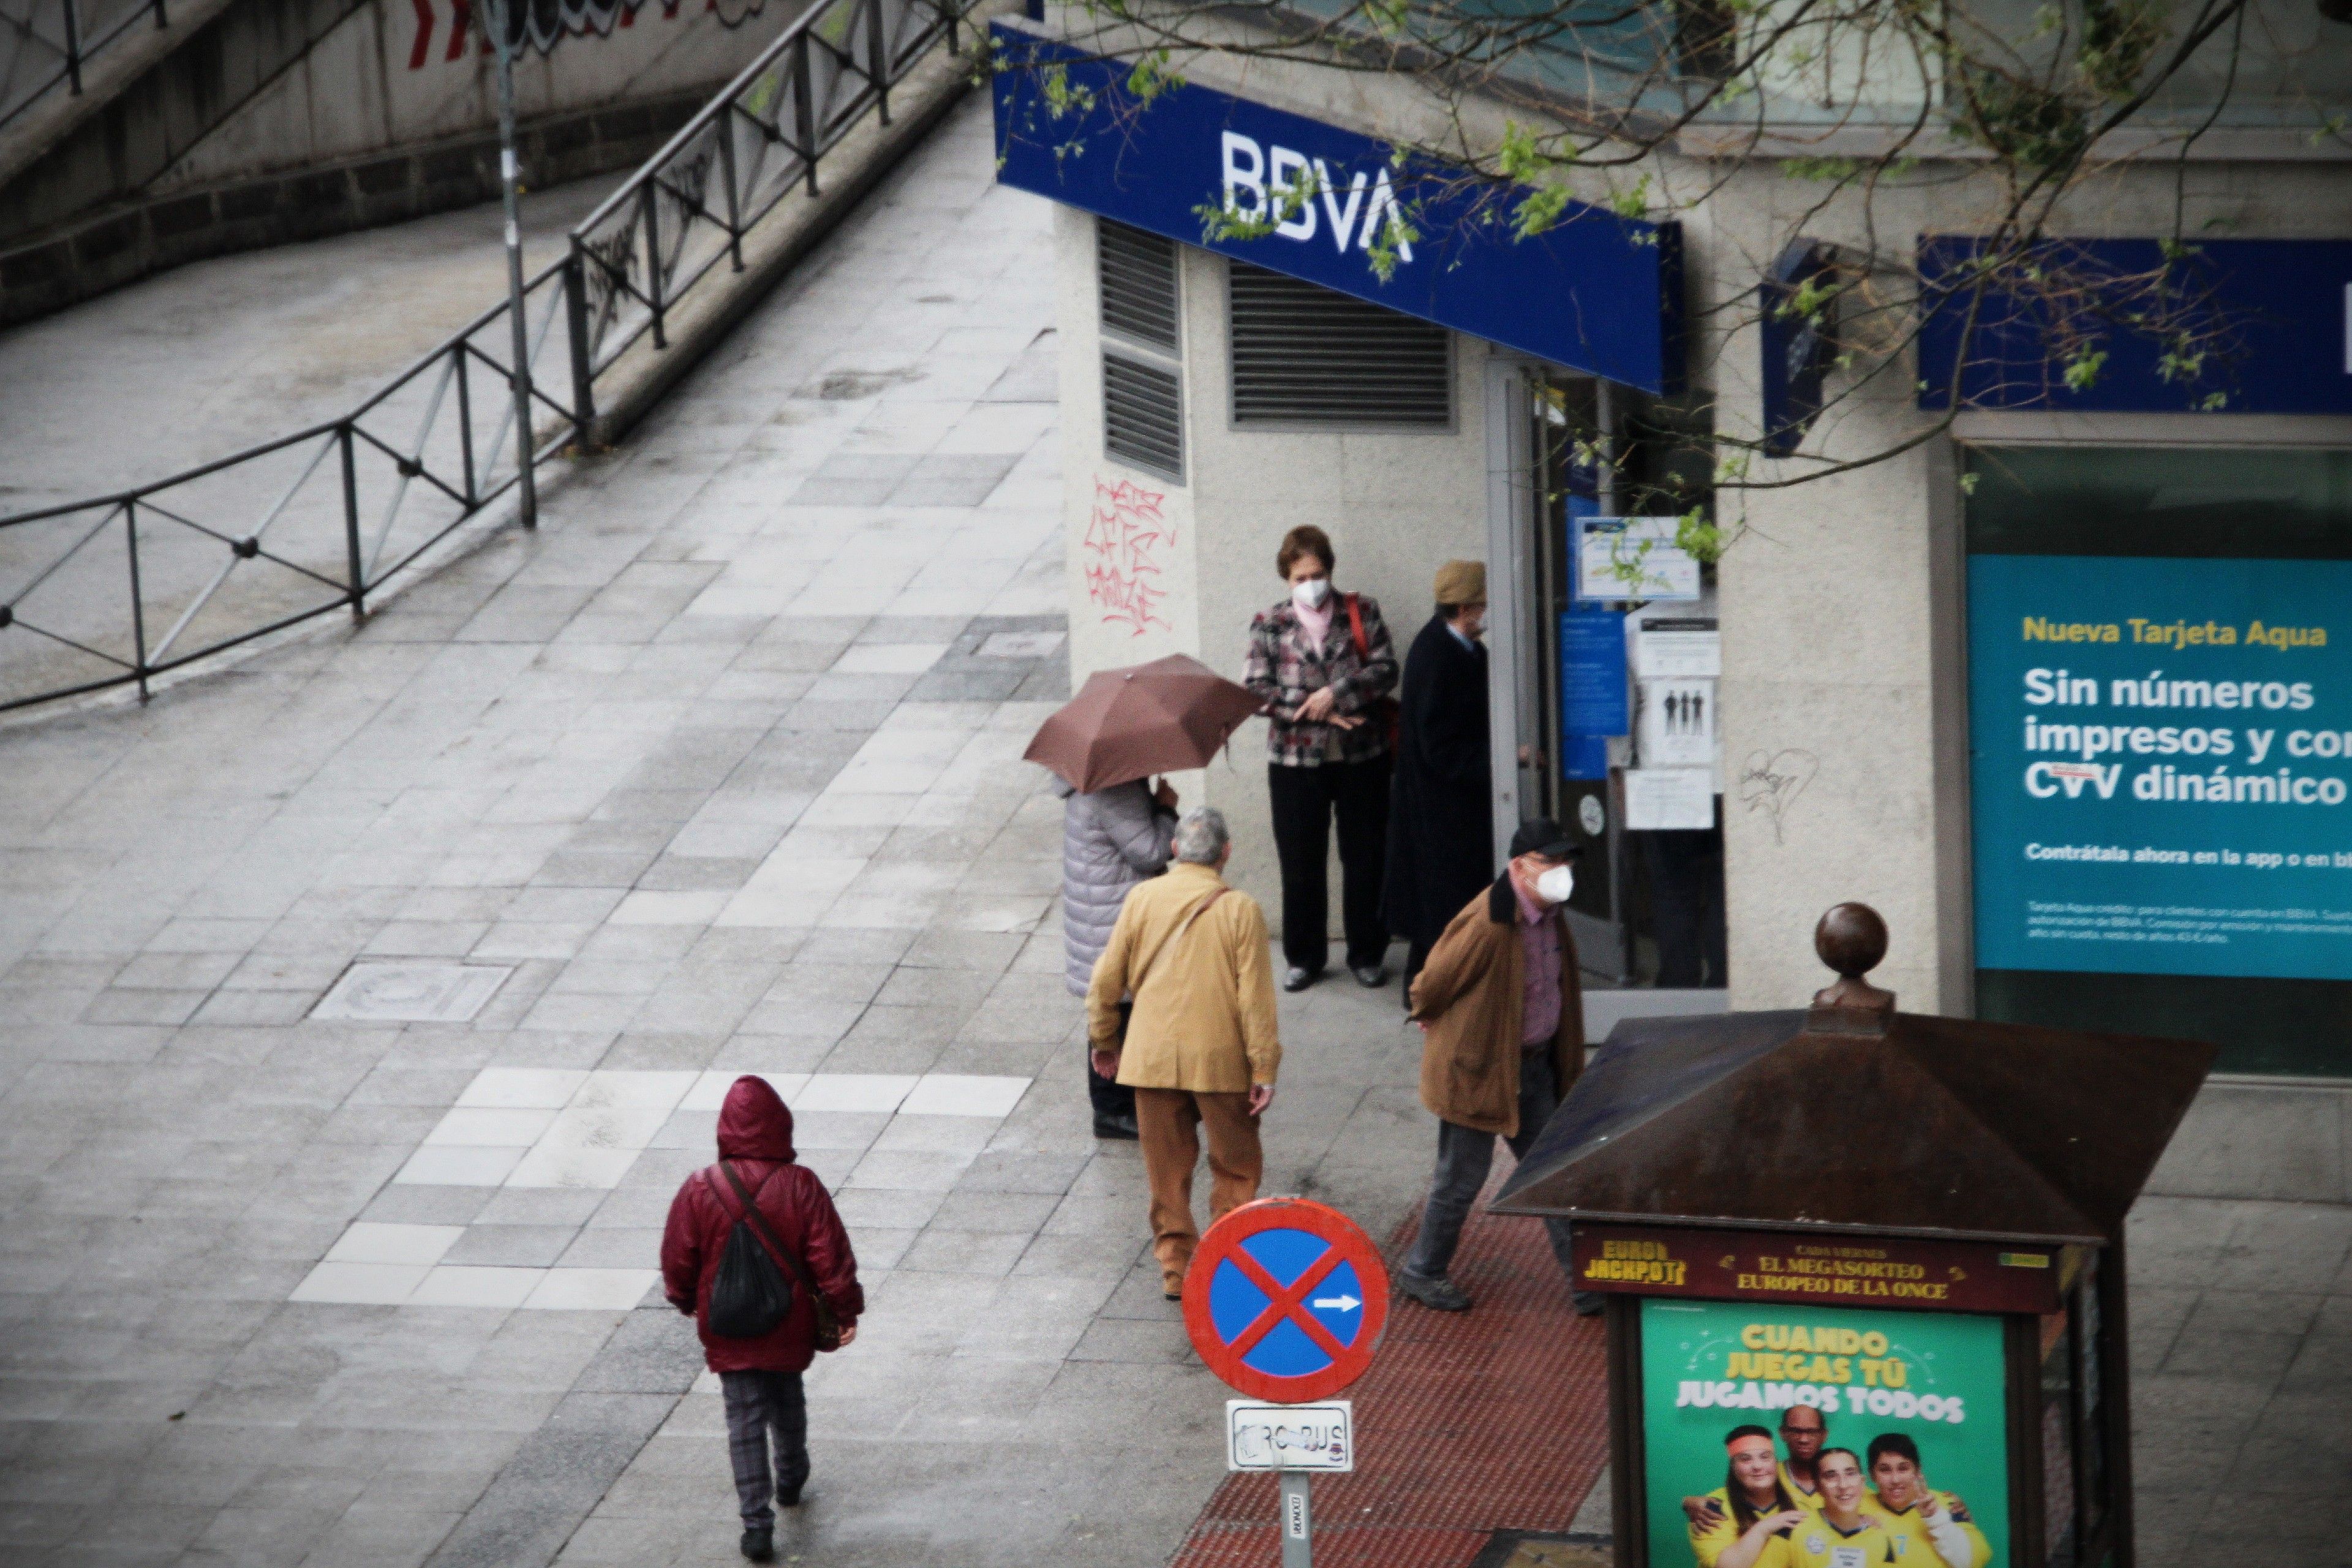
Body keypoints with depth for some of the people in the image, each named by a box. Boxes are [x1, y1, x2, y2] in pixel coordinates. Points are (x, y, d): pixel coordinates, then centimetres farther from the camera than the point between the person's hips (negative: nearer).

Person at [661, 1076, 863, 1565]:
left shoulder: (698, 1192, -14)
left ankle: (756, 1521, -4)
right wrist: (846, 1311, 1)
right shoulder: (801, 1187, -15)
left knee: (744, 1419, 4)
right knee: (787, 1403, 25)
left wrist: (688, 1302, 17)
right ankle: (791, 1482, 47)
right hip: (789, 1332, 1)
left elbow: (678, 1263, -3)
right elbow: (832, 1258, -11)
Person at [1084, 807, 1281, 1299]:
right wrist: (1264, 1071, -5)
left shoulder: (1143, 899, -3)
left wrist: (1104, 1041, 17)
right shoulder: (1240, 911, -11)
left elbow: (1107, 979, 3)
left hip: (1152, 1058, 2)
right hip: (1220, 1061, -2)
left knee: (1167, 1169, 13)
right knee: (1235, 1167, 13)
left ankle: (1176, 1267, 16)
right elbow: (1256, 999, -11)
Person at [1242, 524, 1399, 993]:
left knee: (1365, 858, 7)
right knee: (1300, 863, 6)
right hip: (1295, 758, 0)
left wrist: (1335, 695, -19)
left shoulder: (1362, 613, 3)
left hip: (1362, 757, 0)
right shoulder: (1270, 625, 2)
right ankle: (1304, 957, 17)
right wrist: (1316, 709, -15)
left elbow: (1385, 669, -7)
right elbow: (1257, 690, -7)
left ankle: (1367, 954, 20)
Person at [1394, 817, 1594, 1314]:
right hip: (1478, 1068, -8)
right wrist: (1430, 1018, 3)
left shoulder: (1550, 918, 1)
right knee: (1461, 1179, 7)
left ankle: (1583, 1279, 15)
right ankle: (1421, 1271, 26)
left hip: (1534, 1065, 8)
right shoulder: (1487, 923, -28)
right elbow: (1434, 981, -16)